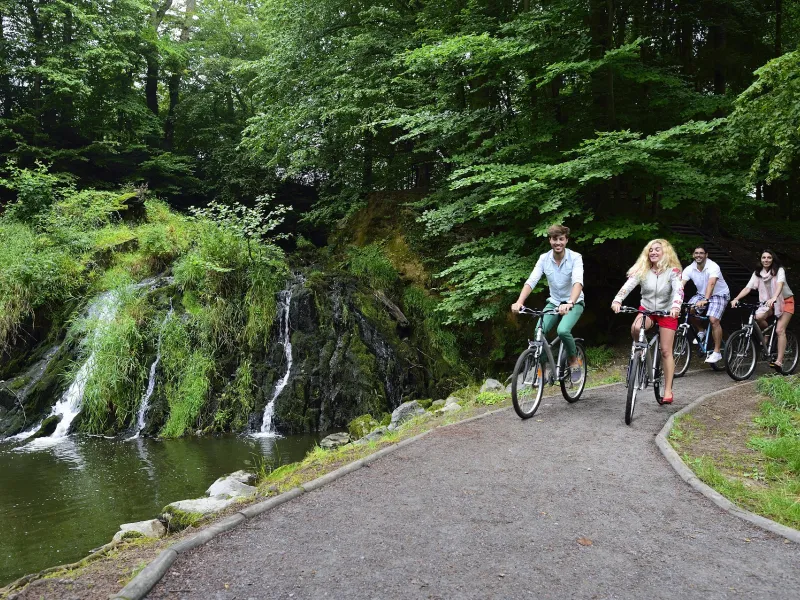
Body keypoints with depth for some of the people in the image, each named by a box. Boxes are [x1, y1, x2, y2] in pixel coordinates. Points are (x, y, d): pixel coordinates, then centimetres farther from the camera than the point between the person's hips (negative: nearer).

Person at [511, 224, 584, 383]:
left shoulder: (575, 258, -18)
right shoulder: (544, 259, -9)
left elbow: (578, 282, -33)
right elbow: (531, 281, -19)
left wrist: (570, 303, -51)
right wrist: (519, 302, -36)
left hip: (574, 303, -3)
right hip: (554, 302, 3)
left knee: (562, 330, -30)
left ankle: (574, 362, -3)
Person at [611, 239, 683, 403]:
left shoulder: (673, 271, -13)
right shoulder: (642, 270, -8)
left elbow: (678, 290, -27)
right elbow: (628, 286, -22)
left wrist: (676, 307, -47)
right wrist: (617, 301, -40)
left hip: (667, 312, -1)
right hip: (646, 309, 1)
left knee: (666, 351, -3)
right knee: (635, 328, -34)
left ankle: (668, 390, 4)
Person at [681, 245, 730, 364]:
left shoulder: (713, 267, -25)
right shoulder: (689, 269, -11)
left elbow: (711, 284, -40)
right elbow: (681, 284, -22)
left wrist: (705, 300, -55)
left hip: (719, 295, -5)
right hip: (701, 294, 5)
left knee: (713, 319, -23)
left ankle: (717, 352, -14)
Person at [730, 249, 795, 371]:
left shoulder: (779, 270, -15)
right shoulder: (757, 273, -4)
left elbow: (780, 284, -33)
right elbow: (748, 288, -13)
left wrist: (773, 298, -52)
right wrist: (736, 299, -30)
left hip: (785, 301, -4)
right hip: (770, 303, 4)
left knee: (780, 330, -17)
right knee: (758, 317, -27)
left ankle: (779, 361, -20)